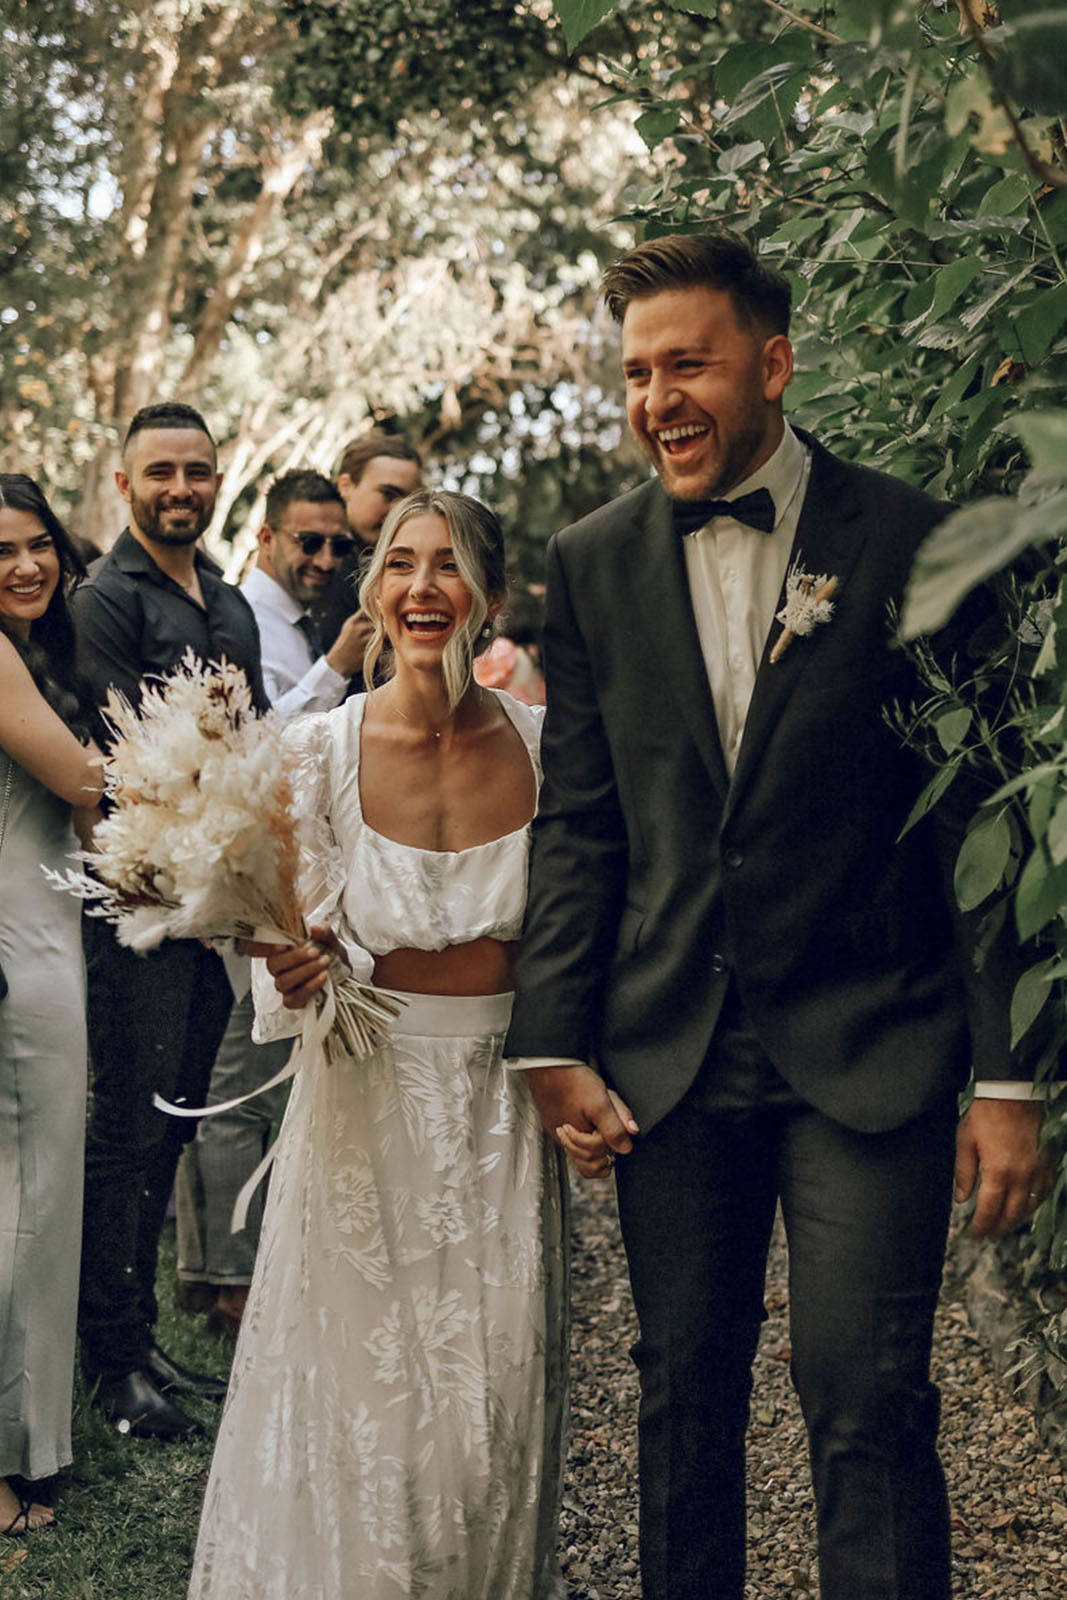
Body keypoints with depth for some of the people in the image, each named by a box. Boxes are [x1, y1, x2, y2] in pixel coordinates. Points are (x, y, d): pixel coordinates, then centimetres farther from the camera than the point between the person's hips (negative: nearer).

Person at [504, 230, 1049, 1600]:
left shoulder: (909, 539, -4)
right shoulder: (592, 564, 6)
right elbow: (578, 823, 8)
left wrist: (1007, 1078, -7)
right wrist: (553, 1045, 0)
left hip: (866, 1050, -3)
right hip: (670, 1055, 3)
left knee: (869, 1408, -4)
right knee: (683, 1394, 13)